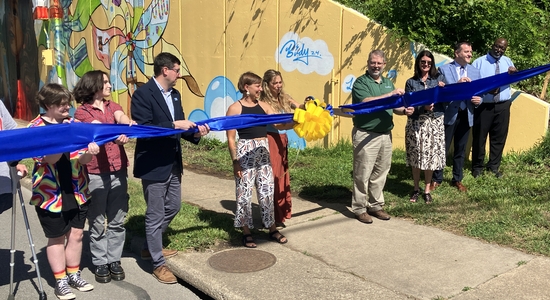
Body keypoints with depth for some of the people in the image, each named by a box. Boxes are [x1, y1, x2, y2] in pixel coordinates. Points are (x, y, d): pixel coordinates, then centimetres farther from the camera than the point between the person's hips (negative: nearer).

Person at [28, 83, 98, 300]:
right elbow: (48, 158, -21)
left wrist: (89, 152, -25)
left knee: (76, 233, 12)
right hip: (50, 194, -4)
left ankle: (74, 275, 29)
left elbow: (81, 159, -2)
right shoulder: (35, 128, -8)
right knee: (57, 237, 7)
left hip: (76, 191, 4)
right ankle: (61, 282, 21)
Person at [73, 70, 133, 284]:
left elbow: (122, 118, -9)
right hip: (95, 173, -4)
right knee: (98, 221, 3)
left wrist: (129, 124, -34)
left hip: (118, 170, 4)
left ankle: (114, 260, 19)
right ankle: (100, 264, 15)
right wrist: (116, 136, -40)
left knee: (117, 220, 8)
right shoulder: (82, 112, -1)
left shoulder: (112, 106, 13)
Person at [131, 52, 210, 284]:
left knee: (173, 207, 21)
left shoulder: (175, 95, 11)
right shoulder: (143, 93, -15)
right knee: (155, 215, 3)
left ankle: (150, 247, 40)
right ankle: (158, 264, 18)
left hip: (173, 163, 9)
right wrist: (174, 125, -25)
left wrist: (195, 132, -6)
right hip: (153, 164, -9)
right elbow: (143, 128, -23)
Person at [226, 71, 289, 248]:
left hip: (263, 152, 5)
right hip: (245, 153, -5)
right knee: (245, 192, 3)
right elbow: (231, 138, -8)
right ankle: (246, 233, 17)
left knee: (267, 191, 10)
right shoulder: (235, 108, -7)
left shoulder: (264, 106, 9)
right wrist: (235, 161, -12)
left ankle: (272, 229, 22)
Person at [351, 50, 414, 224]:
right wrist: (391, 94, -22)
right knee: (363, 174, 0)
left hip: (385, 135, 7)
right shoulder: (361, 82, -5)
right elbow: (367, 102, -21)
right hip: (366, 135, -6)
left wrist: (404, 111, -3)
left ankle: (376, 205, 25)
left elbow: (393, 107, 18)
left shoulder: (388, 83, 16)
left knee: (380, 173, 13)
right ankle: (360, 209, 10)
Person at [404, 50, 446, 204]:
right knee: (416, 157, 4)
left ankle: (427, 190, 17)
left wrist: (443, 89, -16)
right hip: (416, 123, -1)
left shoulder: (438, 78, 7)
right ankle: (416, 189, 19)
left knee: (431, 156, 3)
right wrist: (423, 108, -20)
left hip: (435, 122, 1)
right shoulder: (411, 82, 3)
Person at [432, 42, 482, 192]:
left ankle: (457, 179, 26)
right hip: (449, 114, -4)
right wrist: (457, 83, -27)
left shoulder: (475, 71, 9)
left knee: (461, 149, 13)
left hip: (466, 115, 4)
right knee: (443, 148, 5)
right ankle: (437, 179, 19)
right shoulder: (444, 69, -5)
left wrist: (479, 99, -10)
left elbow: (479, 92, 12)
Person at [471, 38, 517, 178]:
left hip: (503, 105, 4)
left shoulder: (507, 61, 12)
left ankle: (493, 166, 25)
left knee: (499, 137, 11)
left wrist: (514, 72, -17)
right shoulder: (479, 62, -3)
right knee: (479, 137, 3)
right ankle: (477, 166, 18)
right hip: (483, 105, -4)